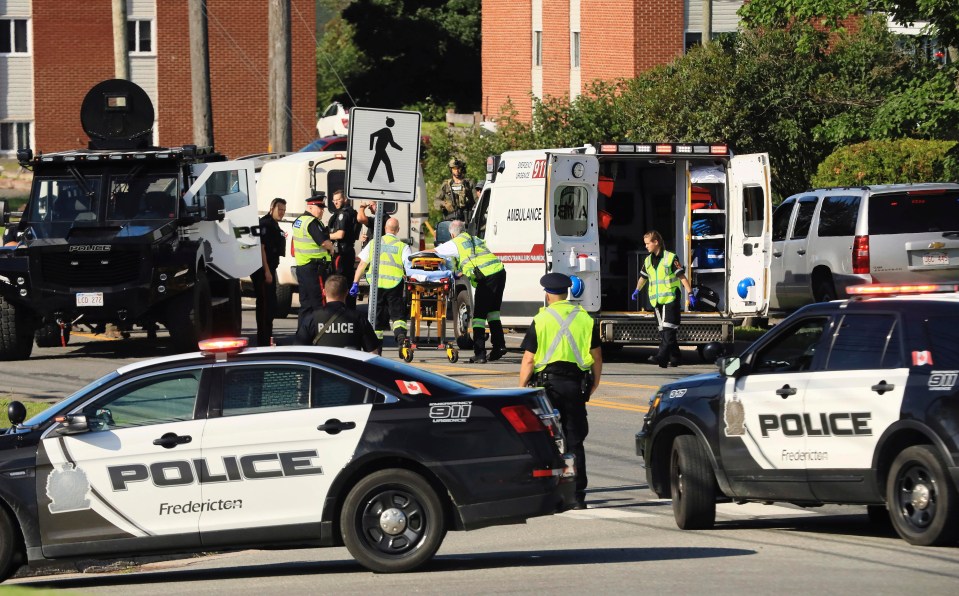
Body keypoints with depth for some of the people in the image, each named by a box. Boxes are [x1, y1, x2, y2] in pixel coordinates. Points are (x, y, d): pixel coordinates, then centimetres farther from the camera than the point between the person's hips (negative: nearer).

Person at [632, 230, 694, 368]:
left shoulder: (670, 258, -6)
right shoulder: (648, 261, 13)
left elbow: (682, 277, -6)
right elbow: (643, 277, 30)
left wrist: (690, 293, -10)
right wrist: (637, 291, 40)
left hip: (670, 298, -7)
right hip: (656, 300, 7)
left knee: (669, 329, -13)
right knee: (663, 330, 5)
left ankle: (663, 357, -21)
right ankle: (675, 358, 12)